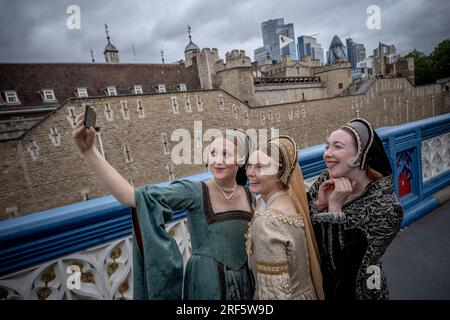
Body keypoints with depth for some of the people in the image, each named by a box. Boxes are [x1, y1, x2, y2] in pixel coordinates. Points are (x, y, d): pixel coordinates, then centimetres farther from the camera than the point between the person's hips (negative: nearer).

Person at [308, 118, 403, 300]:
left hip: (355, 291, -3)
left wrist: (334, 208, -29)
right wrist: (319, 204, -24)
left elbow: (349, 263, -26)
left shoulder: (386, 207, -23)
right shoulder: (326, 181, -12)